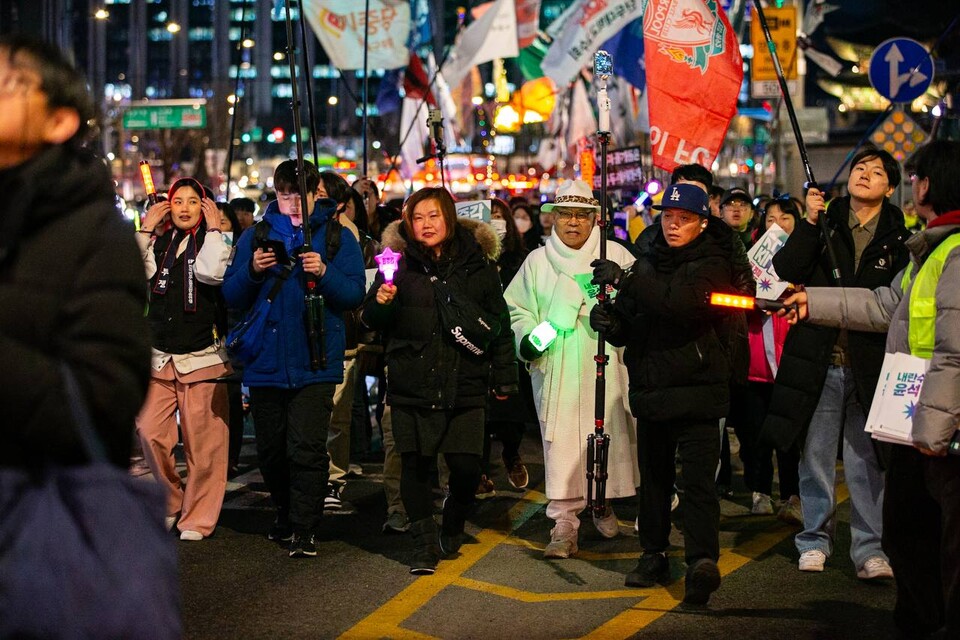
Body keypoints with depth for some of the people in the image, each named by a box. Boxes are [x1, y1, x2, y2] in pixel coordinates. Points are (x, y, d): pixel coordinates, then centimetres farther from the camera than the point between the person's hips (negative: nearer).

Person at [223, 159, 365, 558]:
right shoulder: (255, 237, 10)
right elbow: (232, 296, 6)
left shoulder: (337, 237, 4)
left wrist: (324, 273, -20)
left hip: (314, 363, -3)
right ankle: (285, 513, 30)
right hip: (265, 362, 3)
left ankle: (305, 529, -3)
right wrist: (252, 271, -13)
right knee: (271, 450, 11)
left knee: (307, 449, -10)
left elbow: (354, 295, -3)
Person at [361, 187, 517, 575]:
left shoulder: (476, 264, 5)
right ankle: (424, 544, 12)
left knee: (467, 467, -3)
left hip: (465, 386, 0)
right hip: (412, 385, 0)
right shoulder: (399, 263, 4)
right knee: (416, 465, -1)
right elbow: (372, 321, 6)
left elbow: (498, 323, 9)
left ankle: (453, 528, 25)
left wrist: (503, 378, 9)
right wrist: (380, 303, -17)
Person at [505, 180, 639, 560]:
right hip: (556, 370, 0)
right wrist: (527, 338, -3)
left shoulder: (616, 256, 7)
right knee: (561, 443, -7)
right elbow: (519, 309, 16)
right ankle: (565, 524, -7)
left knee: (608, 436, 5)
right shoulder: (537, 261, 12)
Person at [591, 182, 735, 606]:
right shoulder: (647, 264, 14)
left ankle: (702, 559, -22)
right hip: (650, 388, 6)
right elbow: (629, 329, 15)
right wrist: (610, 322, -9)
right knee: (653, 475, 12)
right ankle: (654, 553, 21)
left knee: (698, 476, -14)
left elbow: (684, 303, -24)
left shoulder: (711, 265, -4)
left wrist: (625, 282, -28)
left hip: (696, 389, -6)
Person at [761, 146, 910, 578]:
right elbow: (786, 271, -5)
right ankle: (815, 541, 20)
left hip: (870, 362, -1)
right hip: (819, 360, 1)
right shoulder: (823, 222, 6)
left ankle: (869, 548, 9)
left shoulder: (898, 238, 4)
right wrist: (809, 224, -14)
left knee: (867, 460, 1)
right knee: (815, 453, 8)